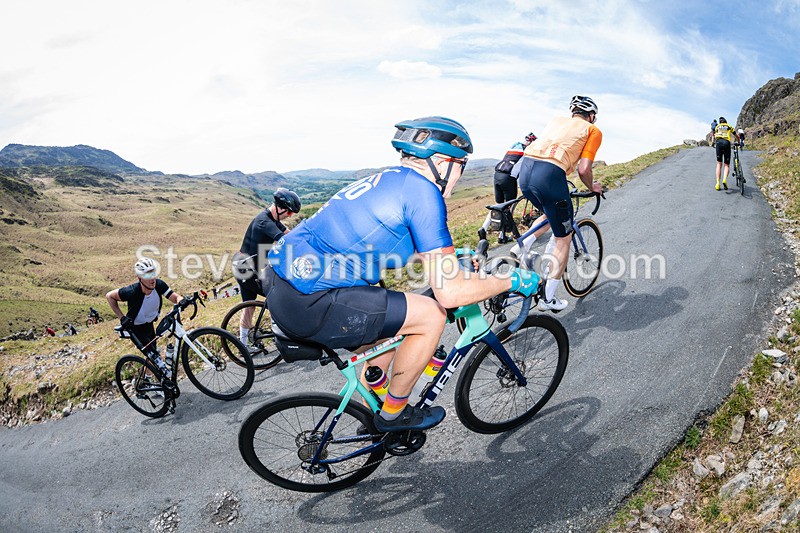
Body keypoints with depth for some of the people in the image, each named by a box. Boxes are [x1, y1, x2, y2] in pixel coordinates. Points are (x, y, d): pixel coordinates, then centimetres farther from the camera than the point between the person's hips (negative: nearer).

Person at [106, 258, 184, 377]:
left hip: (149, 324, 5)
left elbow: (175, 297, -22)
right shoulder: (132, 291, -34)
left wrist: (181, 301, -47)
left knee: (153, 354, 17)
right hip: (135, 328, -5)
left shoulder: (159, 284, -25)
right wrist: (122, 318, -21)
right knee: (153, 354, -24)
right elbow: (109, 296, -18)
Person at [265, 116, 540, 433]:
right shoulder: (423, 190, -11)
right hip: (308, 303, -10)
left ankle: (376, 424, 42)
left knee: (385, 341, 24)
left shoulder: (389, 181, 17)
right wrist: (513, 281, 1)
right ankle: (393, 414, 16)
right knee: (431, 316, -3)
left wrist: (452, 255, 44)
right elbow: (450, 293, -14)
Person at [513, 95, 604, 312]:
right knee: (563, 238, 12)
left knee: (551, 215, 34)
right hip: (549, 175, -6)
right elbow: (583, 169, 3)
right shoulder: (593, 130, 14)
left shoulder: (557, 121, 29)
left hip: (525, 168, 6)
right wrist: (592, 187, 23)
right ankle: (548, 299, 16)